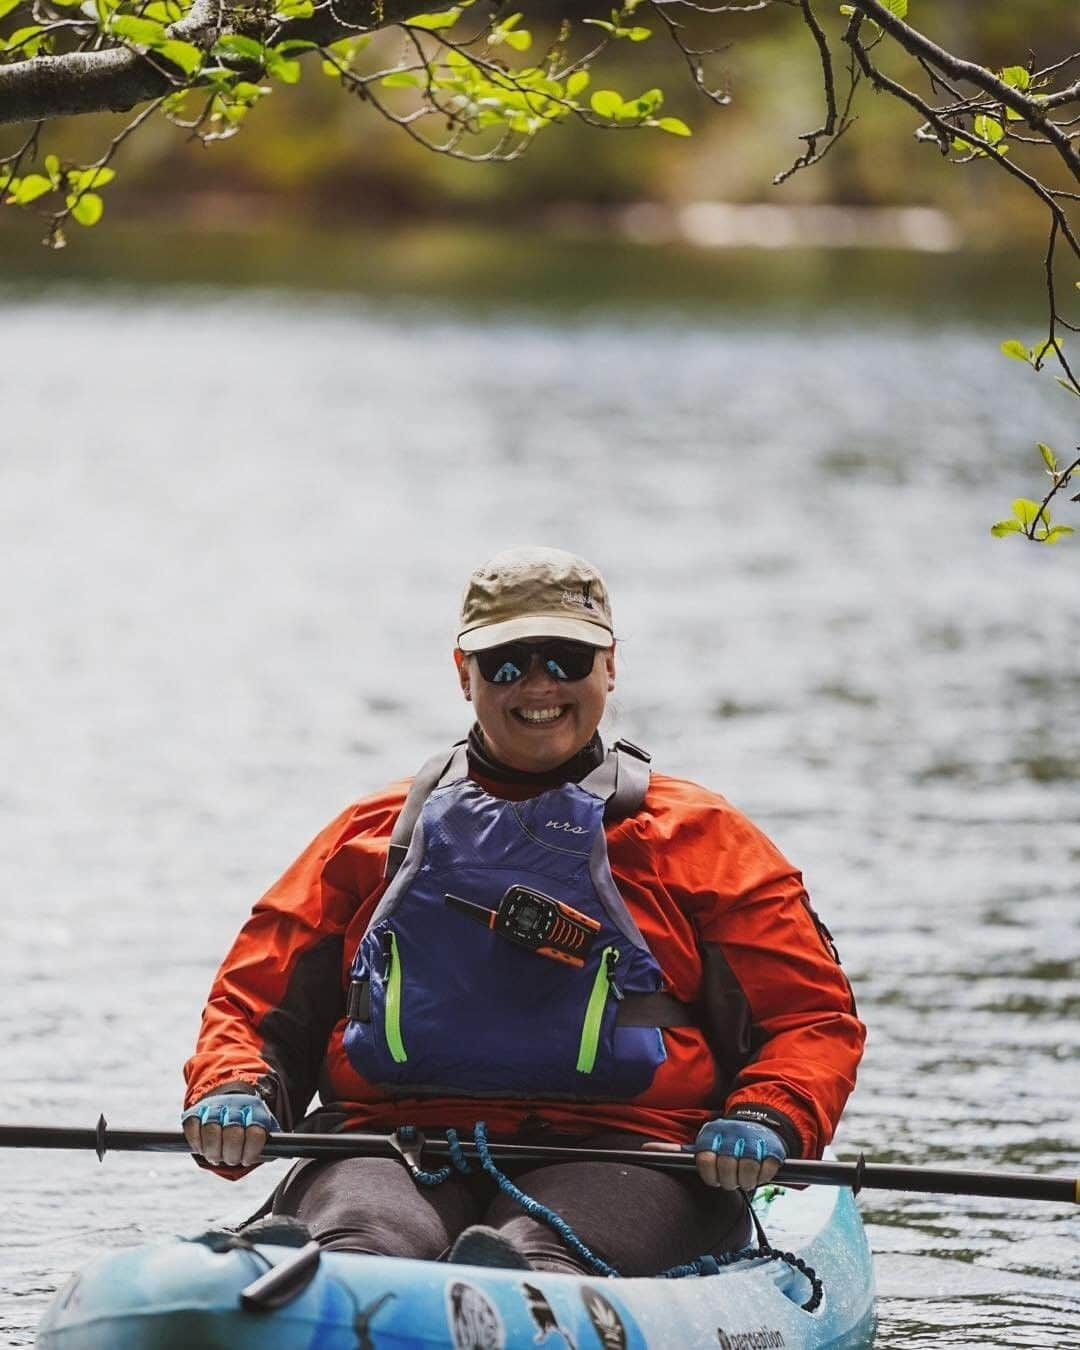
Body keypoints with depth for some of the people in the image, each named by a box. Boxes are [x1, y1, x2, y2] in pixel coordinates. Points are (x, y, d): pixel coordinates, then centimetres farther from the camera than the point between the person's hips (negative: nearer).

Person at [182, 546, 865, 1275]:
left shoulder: (701, 838, 18)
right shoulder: (372, 835, 22)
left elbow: (813, 1014, 13)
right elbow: (256, 1002, 20)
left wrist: (767, 1120, -9)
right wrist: (233, 1093, -4)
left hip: (618, 1154, -1)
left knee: (530, 1260, -38)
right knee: (361, 1248, -36)